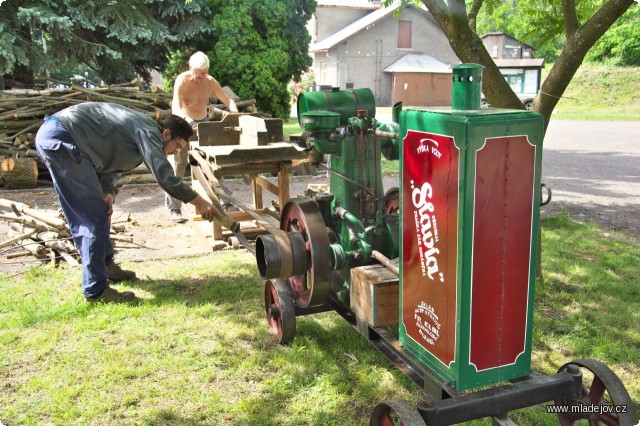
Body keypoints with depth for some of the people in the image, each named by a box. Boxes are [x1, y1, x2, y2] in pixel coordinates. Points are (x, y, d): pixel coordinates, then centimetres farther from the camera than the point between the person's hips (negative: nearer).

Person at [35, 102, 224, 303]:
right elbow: (165, 177, -21)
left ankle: (105, 264, 34)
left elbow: (110, 165, 18)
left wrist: (108, 191, -3)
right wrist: (198, 201, -11)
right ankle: (96, 290, -4)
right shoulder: (148, 131, -10)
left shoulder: (138, 131, 20)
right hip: (60, 137, -11)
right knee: (93, 215, -8)